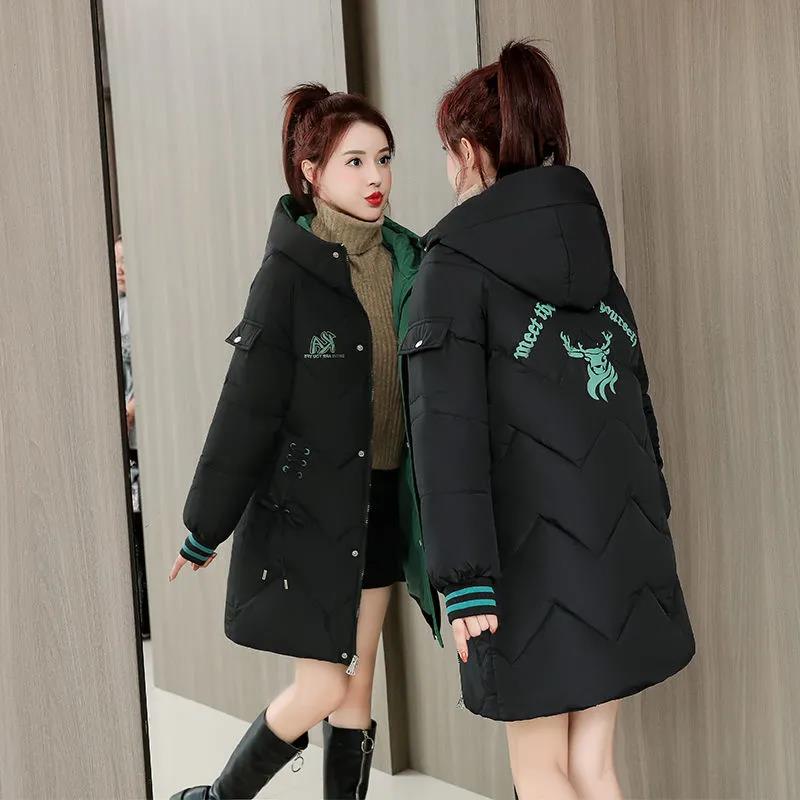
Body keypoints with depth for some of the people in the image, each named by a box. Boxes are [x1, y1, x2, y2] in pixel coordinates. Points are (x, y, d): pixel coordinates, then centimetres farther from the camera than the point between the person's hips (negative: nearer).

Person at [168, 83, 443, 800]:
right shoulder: (290, 273, -14)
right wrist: (204, 529, -5)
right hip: (306, 504, -5)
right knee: (322, 687, -1)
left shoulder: (407, 262, 2)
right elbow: (247, 407, -11)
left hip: (381, 498, 5)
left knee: (358, 686, 13)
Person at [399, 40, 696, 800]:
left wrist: (463, 576, -17)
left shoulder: (454, 263, -7)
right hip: (616, 536, 5)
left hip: (530, 543, -5)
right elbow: (632, 390, 12)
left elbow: (447, 423, -16)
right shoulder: (589, 244, 10)